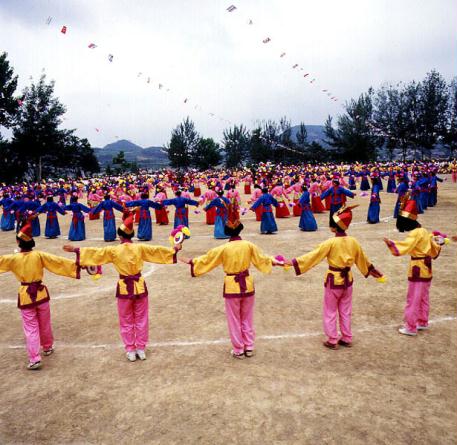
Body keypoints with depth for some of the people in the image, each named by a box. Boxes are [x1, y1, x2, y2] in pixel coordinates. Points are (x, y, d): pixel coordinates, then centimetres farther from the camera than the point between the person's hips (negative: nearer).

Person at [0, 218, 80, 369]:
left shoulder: (13, 258, -11)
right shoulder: (39, 255, -11)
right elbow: (58, 261, -11)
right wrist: (76, 265, -6)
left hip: (25, 296, -1)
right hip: (41, 293, 1)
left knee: (31, 328, 4)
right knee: (45, 323, 20)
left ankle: (34, 359, 1)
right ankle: (48, 347, 38)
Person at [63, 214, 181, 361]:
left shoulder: (113, 250, -9)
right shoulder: (140, 248, -7)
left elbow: (94, 252, -3)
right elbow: (157, 250, 1)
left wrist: (75, 249, 8)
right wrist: (174, 249, 15)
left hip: (124, 288, -1)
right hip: (139, 286, 1)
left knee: (126, 321, 13)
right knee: (141, 319, 13)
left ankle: (130, 351, 19)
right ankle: (141, 349, 21)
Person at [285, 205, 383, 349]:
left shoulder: (331, 242, -21)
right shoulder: (353, 241, -4)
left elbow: (313, 255, -20)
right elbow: (362, 259, 10)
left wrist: (293, 262, -16)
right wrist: (371, 270, 28)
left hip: (334, 280, -5)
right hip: (347, 279, 5)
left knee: (330, 312, 10)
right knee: (345, 311, 19)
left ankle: (332, 341, 17)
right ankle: (347, 339, 28)